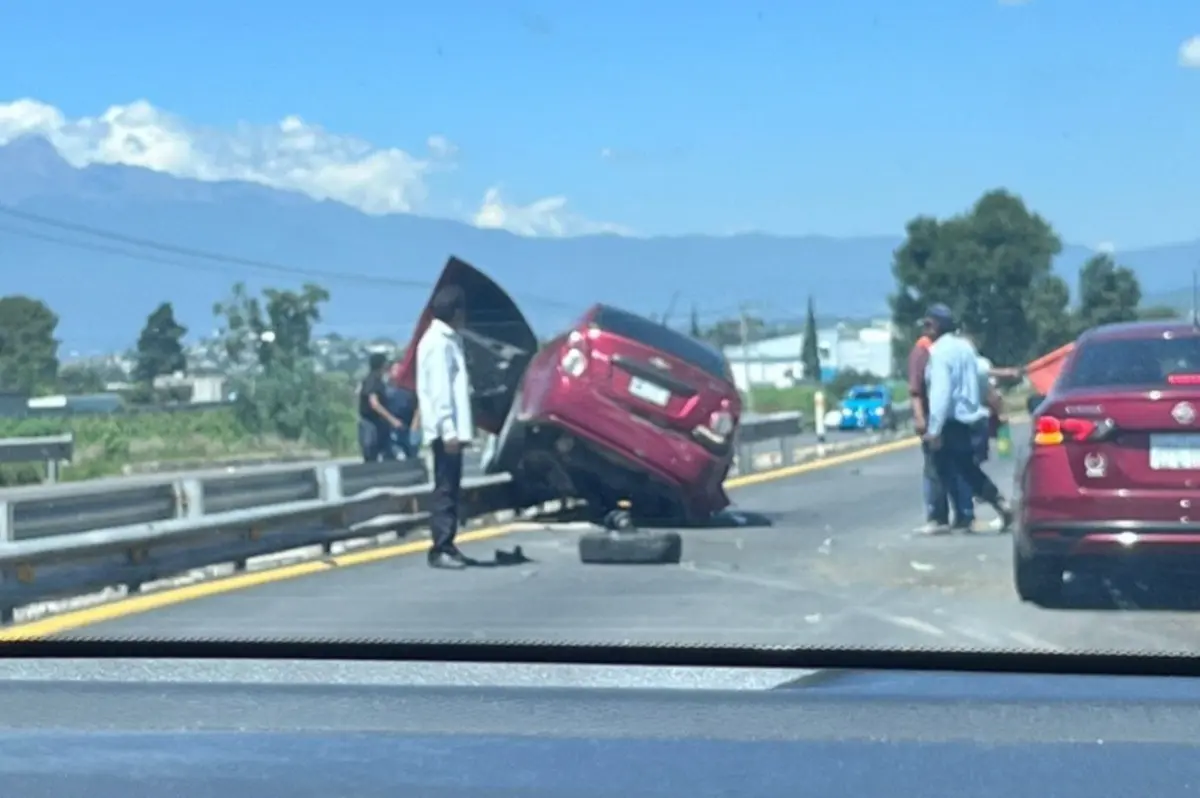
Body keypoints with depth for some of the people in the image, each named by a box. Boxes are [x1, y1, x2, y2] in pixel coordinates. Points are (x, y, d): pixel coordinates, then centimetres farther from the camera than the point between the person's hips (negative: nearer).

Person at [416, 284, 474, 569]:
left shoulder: (448, 340, 18)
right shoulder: (438, 342, -12)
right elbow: (438, 389, -19)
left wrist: (457, 428, 16)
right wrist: (449, 429, -23)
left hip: (452, 428, 10)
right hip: (446, 430, -10)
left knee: (450, 488, 11)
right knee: (445, 489, -8)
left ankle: (447, 546, 14)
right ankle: (440, 550, -7)